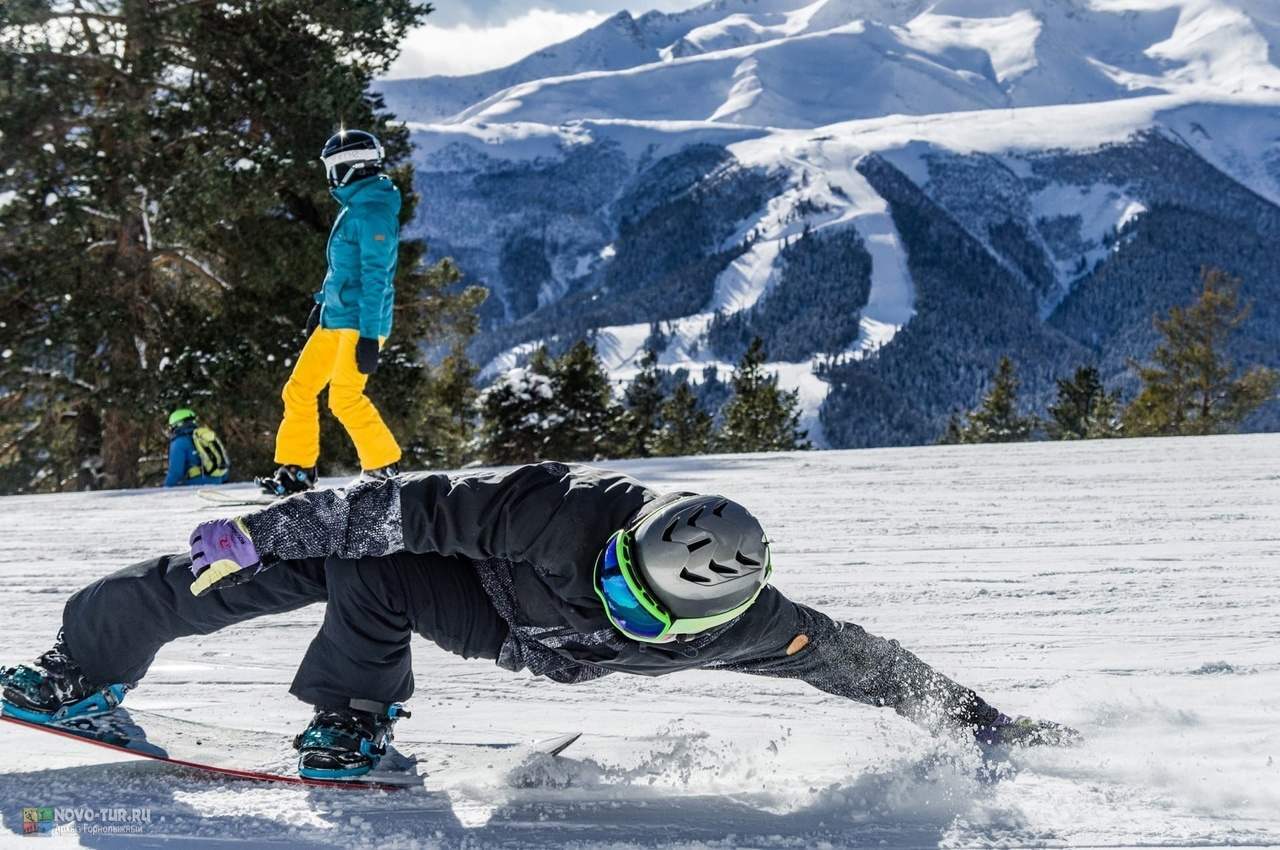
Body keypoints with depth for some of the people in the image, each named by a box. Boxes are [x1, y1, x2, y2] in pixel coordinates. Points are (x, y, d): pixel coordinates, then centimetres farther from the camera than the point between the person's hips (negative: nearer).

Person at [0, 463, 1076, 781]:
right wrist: (258, 530, -31)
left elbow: (863, 660, -19)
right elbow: (418, 505, -33)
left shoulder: (744, 625, -31)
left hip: (531, 647, 1)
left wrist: (987, 724, -15)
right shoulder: (565, 514, -38)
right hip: (486, 576, 0)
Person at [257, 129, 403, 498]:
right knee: (299, 390, 8)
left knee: (345, 397, -17)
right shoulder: (354, 207, 15)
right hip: (335, 318, 10)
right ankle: (296, 471, 15)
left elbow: (375, 276, -21)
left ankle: (384, 468, -6)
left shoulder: (374, 211, -15)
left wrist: (369, 336, -25)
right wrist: (322, 302, 32)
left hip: (360, 321, -10)